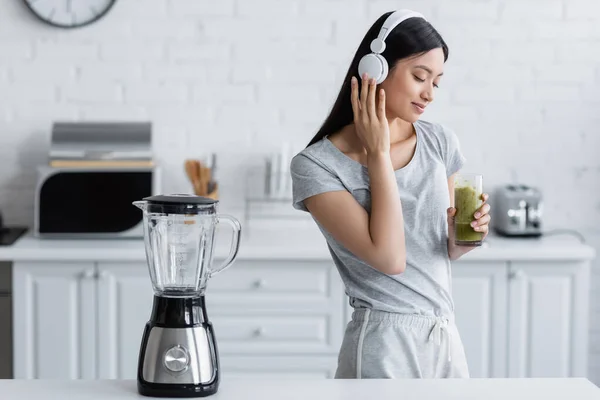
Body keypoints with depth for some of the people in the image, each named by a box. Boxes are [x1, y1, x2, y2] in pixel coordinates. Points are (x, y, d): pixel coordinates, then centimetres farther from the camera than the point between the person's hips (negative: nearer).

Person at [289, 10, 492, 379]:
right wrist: (378, 153, -16)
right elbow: (389, 257, -21)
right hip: (384, 346, -5)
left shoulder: (440, 142, 2)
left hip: (447, 339, 5)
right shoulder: (316, 166, -12)